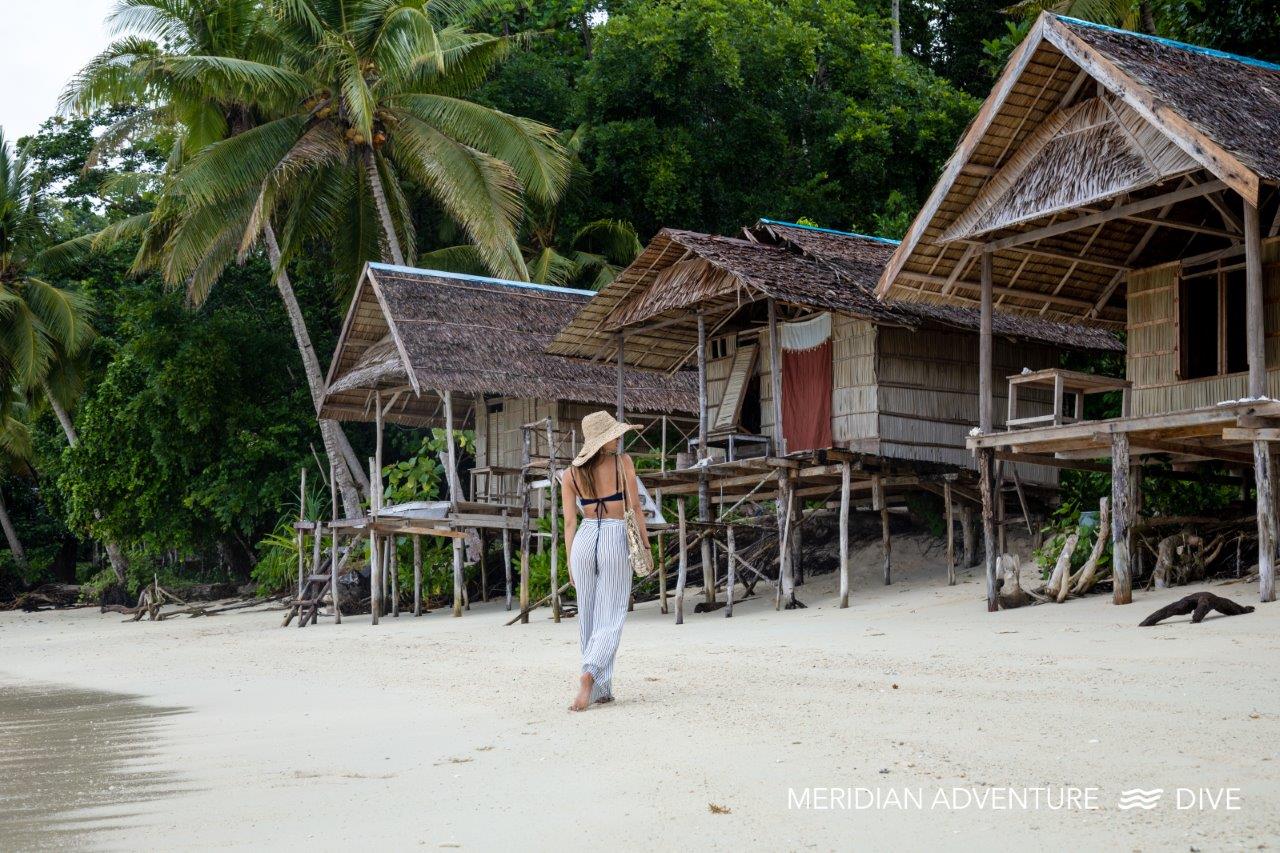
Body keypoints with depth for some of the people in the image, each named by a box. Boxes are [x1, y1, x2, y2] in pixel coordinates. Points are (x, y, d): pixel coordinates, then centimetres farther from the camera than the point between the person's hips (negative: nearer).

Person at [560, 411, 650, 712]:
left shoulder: (571, 474, 6)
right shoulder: (623, 461, -1)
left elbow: (569, 523, 5)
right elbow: (635, 507, -2)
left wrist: (570, 564, 11)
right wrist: (645, 545, 6)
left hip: (584, 541, 3)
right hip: (616, 540, -3)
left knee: (588, 618, 12)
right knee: (610, 619, -1)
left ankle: (601, 689, 15)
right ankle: (589, 674, -26)